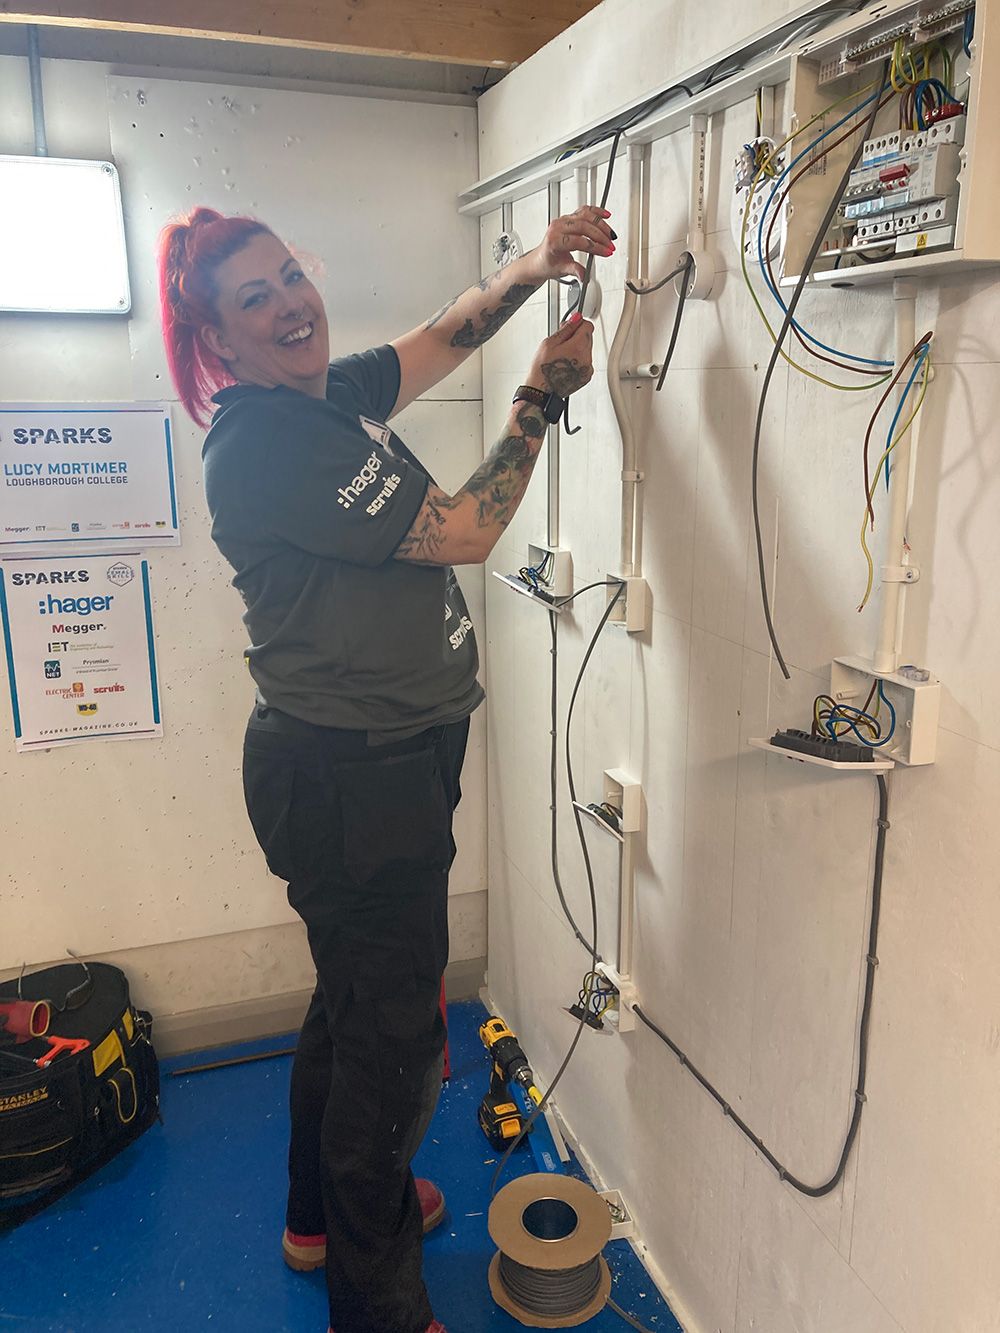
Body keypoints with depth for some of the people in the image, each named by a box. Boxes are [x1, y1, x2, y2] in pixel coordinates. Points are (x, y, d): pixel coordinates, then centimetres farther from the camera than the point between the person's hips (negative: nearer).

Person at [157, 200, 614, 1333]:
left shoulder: (329, 395, 7)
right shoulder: (263, 444, -21)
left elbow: (444, 337, 22)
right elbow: (463, 533, -19)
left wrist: (528, 270, 5)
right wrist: (541, 400, -7)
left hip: (389, 761, 10)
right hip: (345, 780, -10)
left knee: (356, 995, 24)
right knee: (396, 1032, 5)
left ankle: (326, 1213, 48)